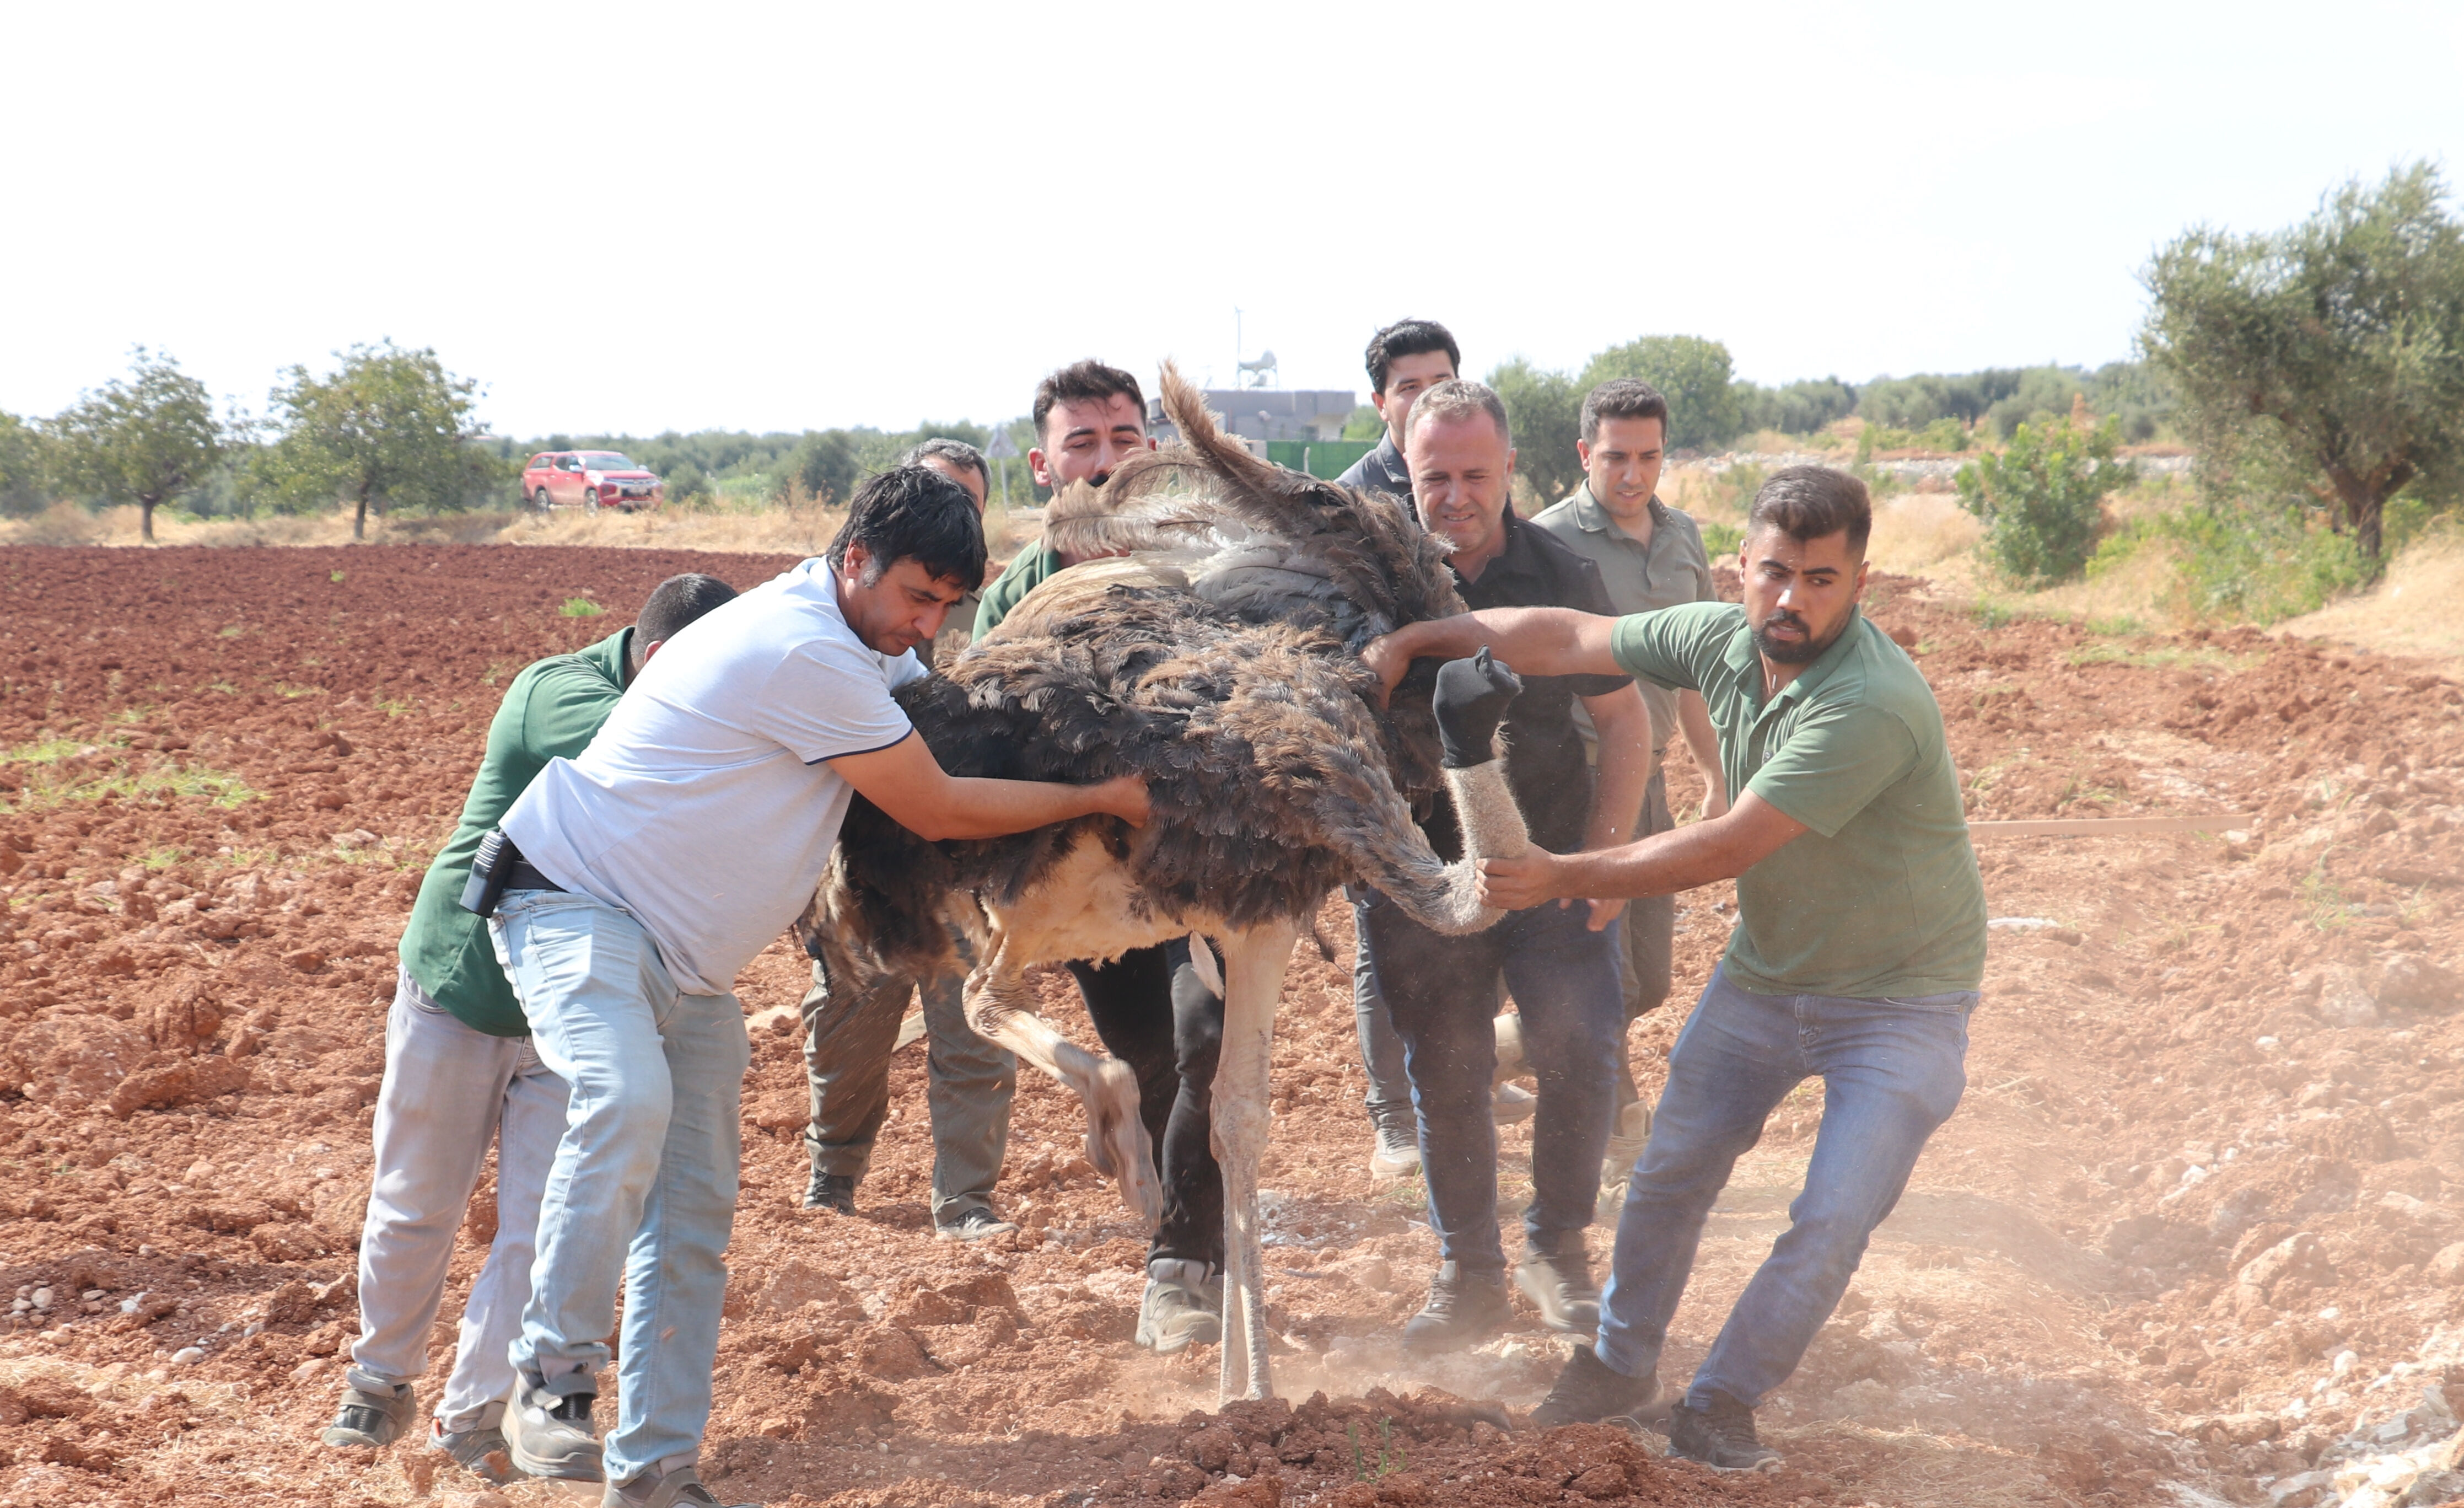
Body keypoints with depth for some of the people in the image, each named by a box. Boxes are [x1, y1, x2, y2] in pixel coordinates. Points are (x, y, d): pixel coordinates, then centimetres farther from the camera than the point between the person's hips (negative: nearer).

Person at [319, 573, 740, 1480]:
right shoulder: (560, 692, -23)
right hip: (463, 989, -4)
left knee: (544, 1225, -4)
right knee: (416, 1208, 11)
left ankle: (474, 1414, 8)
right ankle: (380, 1379, 34)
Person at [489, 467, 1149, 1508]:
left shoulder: (859, 643, 9)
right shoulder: (804, 653, -23)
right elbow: (937, 812, -18)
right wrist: (1101, 798, -10)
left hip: (686, 966, 10)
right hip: (577, 904, -10)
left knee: (695, 1210, 5)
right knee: (626, 1101, -36)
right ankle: (551, 1381, -27)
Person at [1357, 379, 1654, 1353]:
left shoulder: (1563, 577, -3)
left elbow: (1624, 719, 6)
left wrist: (1604, 851, -2)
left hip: (1550, 861, 0)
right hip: (1419, 866, 0)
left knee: (1582, 1051, -9)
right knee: (1445, 1073, 5)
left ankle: (1557, 1252, 11)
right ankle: (1468, 1276, 19)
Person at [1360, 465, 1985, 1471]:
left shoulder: (1872, 706, -34)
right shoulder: (1723, 639, -11)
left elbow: (1726, 848, -32)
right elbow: (1569, 641, 3)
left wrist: (1565, 878, -27)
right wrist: (1416, 636, 1)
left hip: (1897, 1000, -6)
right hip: (1764, 974, 7)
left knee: (1833, 1221, -11)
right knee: (1669, 1173, 12)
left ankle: (1719, 1408, 7)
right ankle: (1619, 1367, 32)